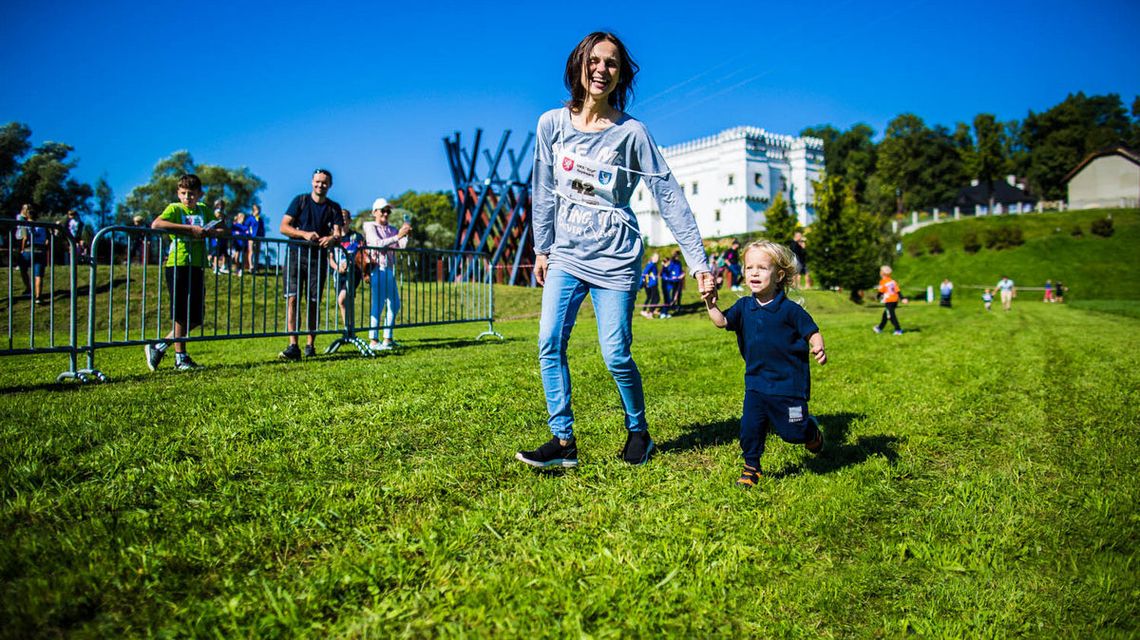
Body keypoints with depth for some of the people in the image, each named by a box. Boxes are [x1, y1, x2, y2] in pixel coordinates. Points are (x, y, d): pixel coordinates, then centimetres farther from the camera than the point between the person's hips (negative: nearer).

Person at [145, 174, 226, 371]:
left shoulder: (204, 210, 14)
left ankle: (158, 347, 21)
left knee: (196, 317, 7)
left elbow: (223, 229, 14)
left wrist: (208, 231, -8)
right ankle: (181, 358, 8)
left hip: (197, 266, 6)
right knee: (181, 314, -2)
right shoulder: (174, 208, -1)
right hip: (177, 265, -6)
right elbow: (156, 224, -19)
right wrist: (190, 228, -22)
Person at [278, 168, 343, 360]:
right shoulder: (300, 201, 6)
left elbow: (338, 234, 0)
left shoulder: (333, 208, 11)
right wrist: (305, 234, -18)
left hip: (318, 258, 2)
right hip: (295, 254, -2)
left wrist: (332, 239, -24)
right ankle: (293, 346, -16)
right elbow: (283, 227, -2)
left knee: (313, 302, 2)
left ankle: (310, 345, 11)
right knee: (292, 298, -12)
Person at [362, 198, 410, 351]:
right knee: (378, 304, -11)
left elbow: (403, 246, 7)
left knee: (394, 305, 8)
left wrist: (406, 234, -10)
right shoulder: (370, 226, 3)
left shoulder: (392, 229, 19)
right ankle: (373, 341, -10)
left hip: (390, 270, 7)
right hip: (377, 269, -7)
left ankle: (387, 339, 16)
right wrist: (398, 236, -20)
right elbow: (378, 243, -14)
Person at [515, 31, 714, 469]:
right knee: (549, 344, -6)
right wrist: (541, 249, 10)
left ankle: (638, 432, 21)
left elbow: (669, 196, -10)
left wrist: (699, 262, -15)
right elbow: (544, 191, 10)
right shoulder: (552, 124, 2)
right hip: (566, 255, 4)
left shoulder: (631, 132, -7)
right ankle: (563, 441, 5)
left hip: (614, 258, -3)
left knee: (616, 355, -4)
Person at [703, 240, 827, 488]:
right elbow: (722, 321, -9)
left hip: (788, 382, -3)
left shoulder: (789, 309, -11)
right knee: (750, 426, -2)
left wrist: (818, 348, -27)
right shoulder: (744, 307, 1)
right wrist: (710, 303, -26)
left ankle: (812, 429, 40)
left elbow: (812, 332, -7)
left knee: (792, 431, 6)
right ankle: (751, 467, 17)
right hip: (756, 381, 4)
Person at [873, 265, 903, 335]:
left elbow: (881, 292, -5)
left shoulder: (882, 281, -9)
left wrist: (878, 297, 14)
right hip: (895, 300, 8)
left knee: (891, 316, -5)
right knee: (885, 314, 19)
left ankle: (898, 330, -11)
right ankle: (880, 328, 30)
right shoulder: (892, 281, 10)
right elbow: (897, 291, 8)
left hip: (888, 301, -8)